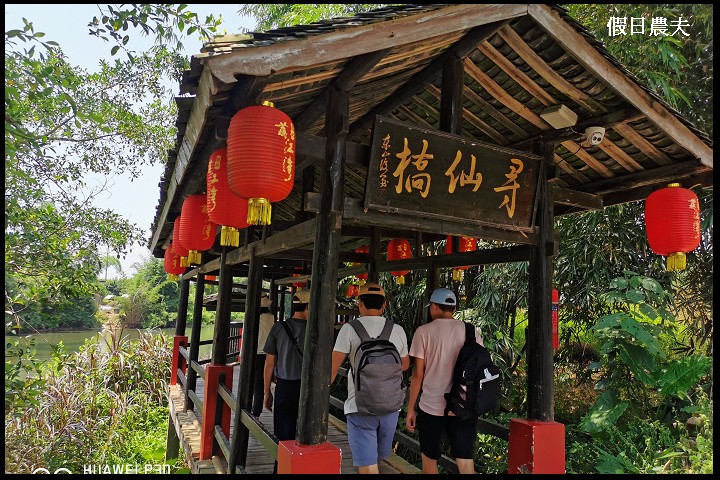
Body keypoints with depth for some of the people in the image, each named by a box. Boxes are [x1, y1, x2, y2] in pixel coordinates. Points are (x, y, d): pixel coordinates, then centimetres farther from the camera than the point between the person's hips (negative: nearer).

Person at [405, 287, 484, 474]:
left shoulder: (424, 331, -5)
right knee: (465, 460, 7)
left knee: (429, 458, 15)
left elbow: (418, 374, -6)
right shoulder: (472, 331, 3)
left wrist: (410, 409, 2)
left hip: (431, 406, -2)